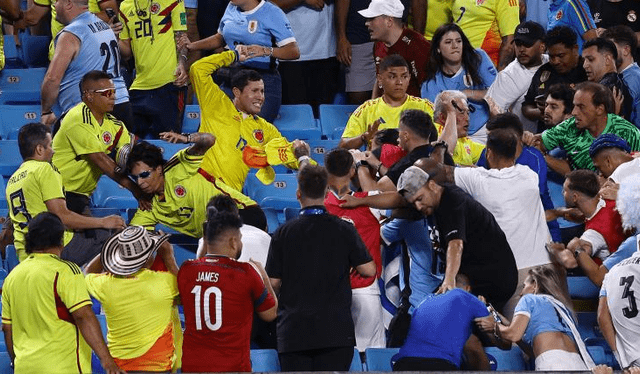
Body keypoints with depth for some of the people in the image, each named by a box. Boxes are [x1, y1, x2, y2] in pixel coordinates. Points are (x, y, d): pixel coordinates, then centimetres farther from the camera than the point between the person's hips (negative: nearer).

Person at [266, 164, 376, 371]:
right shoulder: (344, 230, 0)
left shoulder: (284, 232, 0)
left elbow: (273, 282, 2)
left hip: (293, 331, 0)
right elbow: (368, 269, 0)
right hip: (335, 330, 0)